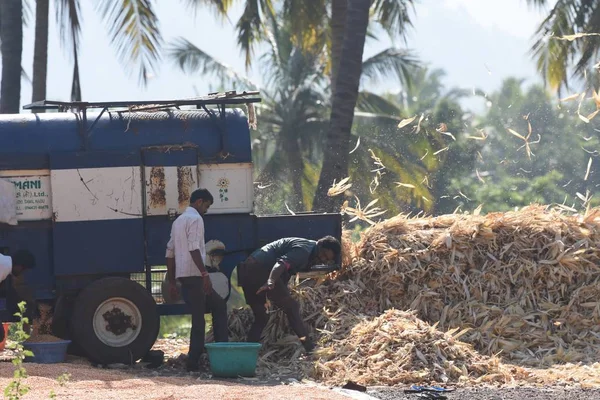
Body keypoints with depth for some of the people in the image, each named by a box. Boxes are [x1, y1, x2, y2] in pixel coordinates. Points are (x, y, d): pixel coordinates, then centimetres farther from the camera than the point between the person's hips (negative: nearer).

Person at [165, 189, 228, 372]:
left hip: (181, 274, 10)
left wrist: (172, 281, 22)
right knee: (198, 317, -7)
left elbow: (170, 252, 21)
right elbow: (194, 249, -20)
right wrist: (205, 273, -23)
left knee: (218, 305, 18)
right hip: (194, 274, -10)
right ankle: (193, 361, -8)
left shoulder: (178, 221, 21)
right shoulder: (195, 219, -8)